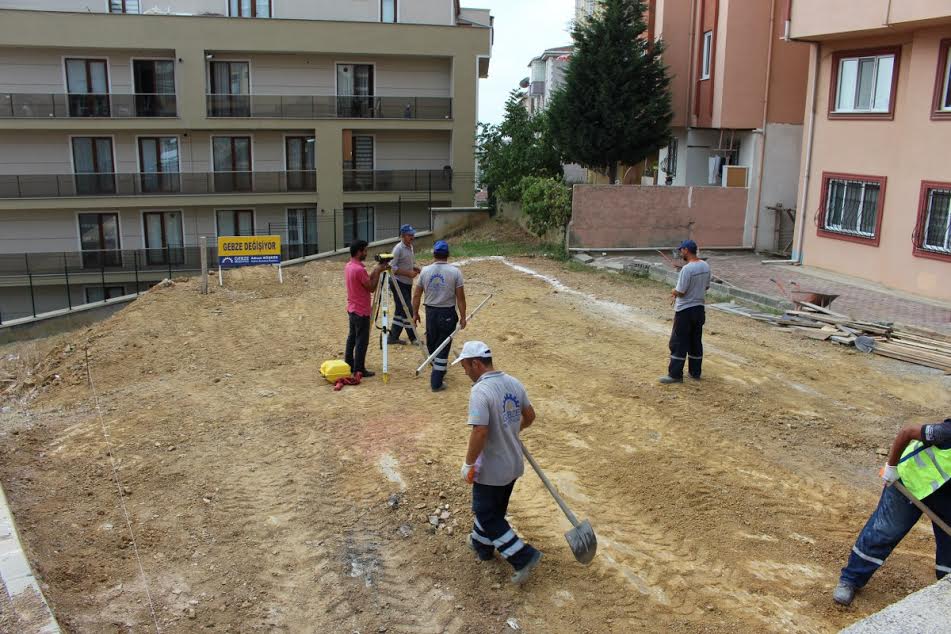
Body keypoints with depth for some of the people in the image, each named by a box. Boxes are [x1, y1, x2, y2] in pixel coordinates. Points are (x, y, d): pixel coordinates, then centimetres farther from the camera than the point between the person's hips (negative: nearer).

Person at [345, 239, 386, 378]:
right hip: (361, 311, -10)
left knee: (352, 337, 17)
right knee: (362, 341, -2)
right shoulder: (359, 269, -24)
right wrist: (378, 272, -10)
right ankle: (359, 370, 3)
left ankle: (349, 365, 26)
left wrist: (375, 271, 8)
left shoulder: (348, 266, 6)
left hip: (352, 309, 10)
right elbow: (371, 288, -17)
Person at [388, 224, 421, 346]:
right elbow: (392, 267, -20)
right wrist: (408, 273, -24)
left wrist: (416, 269, 2)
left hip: (408, 283, 9)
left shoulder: (411, 248, 12)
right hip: (399, 284, -9)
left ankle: (393, 337, 20)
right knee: (407, 310, -7)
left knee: (401, 310, 12)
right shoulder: (398, 249, -15)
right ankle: (413, 337, 2)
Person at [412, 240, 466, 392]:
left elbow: (416, 295, 3)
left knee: (432, 344, 21)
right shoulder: (455, 271, -9)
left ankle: (438, 370, 41)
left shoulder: (425, 271, -1)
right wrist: (463, 316, 0)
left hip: (430, 311, 3)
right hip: (447, 313, -3)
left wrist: (415, 313, 15)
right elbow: (460, 297, -9)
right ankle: (436, 382, 1)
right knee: (443, 347, 2)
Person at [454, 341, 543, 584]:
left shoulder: (480, 391, -26)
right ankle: (481, 545, 44)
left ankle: (524, 556, 7)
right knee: (492, 509, 26)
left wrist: (468, 464, -18)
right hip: (513, 463, 8)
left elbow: (480, 431, -31)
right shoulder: (513, 383, -1)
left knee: (487, 516, 9)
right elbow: (530, 415, 10)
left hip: (491, 469, -8)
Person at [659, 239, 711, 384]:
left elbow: (680, 292, -20)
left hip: (685, 310, -8)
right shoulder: (705, 266, 3)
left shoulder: (687, 269, -22)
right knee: (696, 341, 16)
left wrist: (673, 292, 1)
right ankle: (695, 372, 23)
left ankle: (675, 375, 1)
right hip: (699, 308, 8)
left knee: (678, 344, -1)